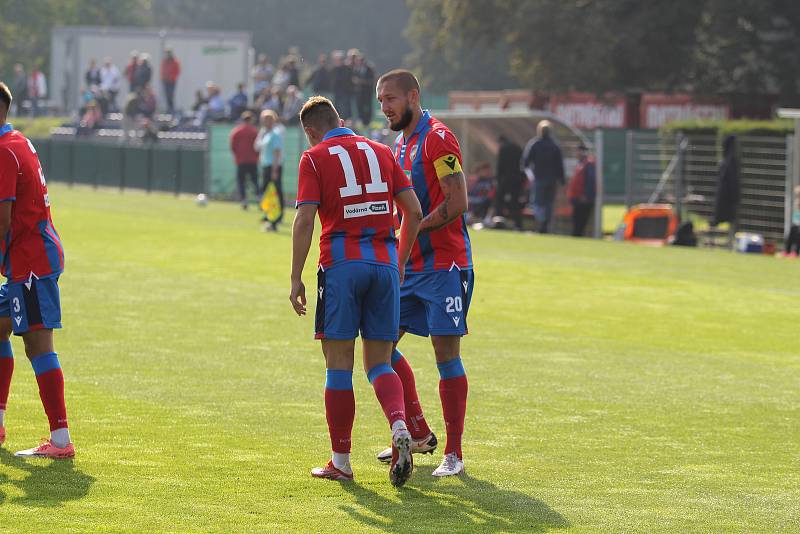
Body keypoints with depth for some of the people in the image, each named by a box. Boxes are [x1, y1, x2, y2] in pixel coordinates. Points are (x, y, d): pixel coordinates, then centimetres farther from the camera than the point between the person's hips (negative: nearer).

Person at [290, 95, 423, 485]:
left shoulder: (314, 158, 1)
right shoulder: (380, 152, 14)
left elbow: (304, 221, -9)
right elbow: (414, 211, 10)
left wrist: (296, 278, -6)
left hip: (341, 264, -4)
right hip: (384, 262, 4)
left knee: (339, 365, 3)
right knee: (379, 363, 9)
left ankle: (341, 462, 5)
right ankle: (399, 427, -18)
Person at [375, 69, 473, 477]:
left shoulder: (437, 139, -12)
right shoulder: (401, 144, 16)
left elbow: (456, 203, -20)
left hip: (444, 264, -9)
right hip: (409, 265, 9)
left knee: (446, 354, -6)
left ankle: (453, 453, -1)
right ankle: (419, 435, 17)